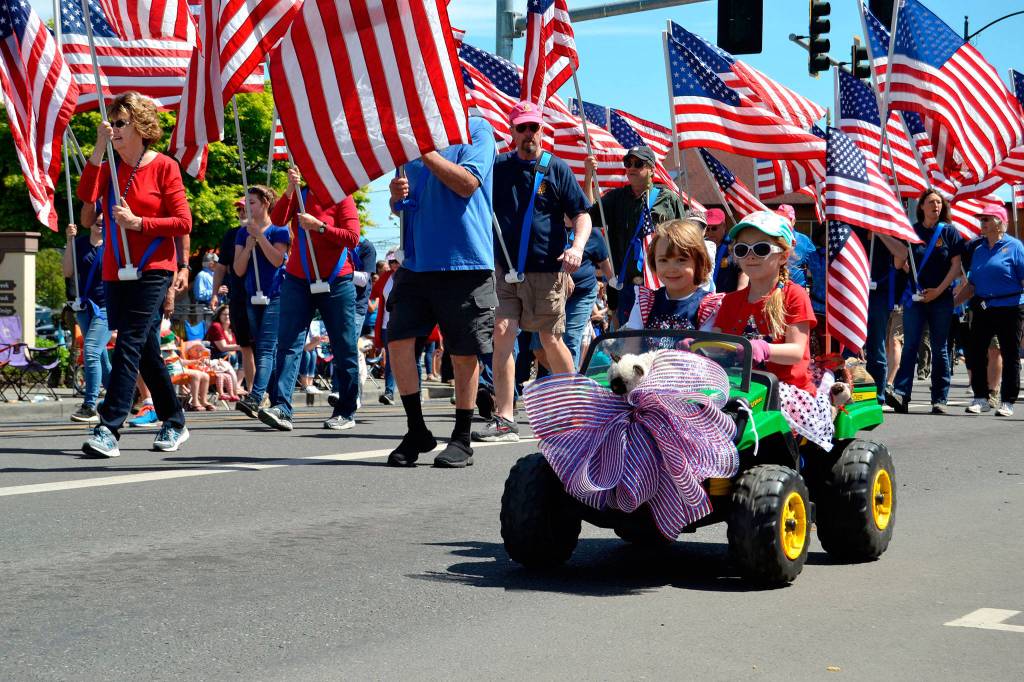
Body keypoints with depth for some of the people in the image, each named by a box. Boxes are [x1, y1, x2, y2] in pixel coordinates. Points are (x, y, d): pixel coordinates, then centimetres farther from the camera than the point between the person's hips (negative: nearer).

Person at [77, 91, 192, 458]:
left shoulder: (164, 167, -3)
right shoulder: (109, 168, 12)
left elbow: (183, 223, -7)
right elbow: (86, 194, -9)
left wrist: (137, 223, -16)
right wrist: (99, 148, -13)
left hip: (152, 270, -6)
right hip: (117, 272, 6)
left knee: (129, 344, -15)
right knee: (146, 351, 11)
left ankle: (109, 429, -19)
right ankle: (174, 424, 23)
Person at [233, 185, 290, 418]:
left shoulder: (278, 229, -1)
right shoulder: (243, 233, 12)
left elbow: (277, 260, -14)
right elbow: (239, 270, 5)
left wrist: (259, 234, -14)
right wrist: (249, 244, -9)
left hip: (275, 296, -6)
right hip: (253, 296, 6)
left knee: (266, 348, -17)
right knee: (264, 351, 8)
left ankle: (254, 399, -31)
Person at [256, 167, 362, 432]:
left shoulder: (342, 198, -2)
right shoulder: (299, 195, 8)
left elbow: (352, 238, -12)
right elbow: (278, 220, -7)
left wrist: (319, 226, -19)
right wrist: (290, 189, -17)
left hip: (336, 283, -3)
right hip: (298, 281, 3)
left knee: (344, 348, 3)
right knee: (289, 342, -9)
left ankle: (346, 412, 12)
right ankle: (281, 408, -16)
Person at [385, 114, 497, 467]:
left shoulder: (475, 129, 0)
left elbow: (467, 184, -15)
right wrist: (396, 195, 0)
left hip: (464, 263, -5)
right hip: (417, 262, 6)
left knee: (464, 353, 2)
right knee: (398, 341, -4)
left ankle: (461, 440, 14)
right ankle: (416, 431, 11)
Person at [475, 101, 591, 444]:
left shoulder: (557, 169, 3)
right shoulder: (498, 166, 8)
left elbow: (581, 214, 1)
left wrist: (577, 247, -18)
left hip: (547, 270, -2)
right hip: (505, 268, 2)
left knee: (551, 341, 4)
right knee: (502, 333, -10)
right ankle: (504, 420, -7)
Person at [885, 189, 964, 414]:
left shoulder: (949, 231, 3)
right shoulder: (912, 231, 6)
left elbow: (956, 265, -1)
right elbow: (902, 261, 9)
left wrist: (939, 290, -9)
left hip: (941, 298, -1)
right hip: (915, 296, 1)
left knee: (939, 349, 3)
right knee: (910, 345, -7)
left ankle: (939, 399, 6)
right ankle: (900, 393, -16)